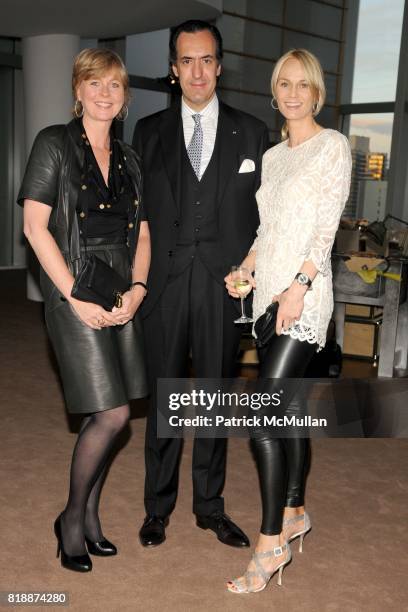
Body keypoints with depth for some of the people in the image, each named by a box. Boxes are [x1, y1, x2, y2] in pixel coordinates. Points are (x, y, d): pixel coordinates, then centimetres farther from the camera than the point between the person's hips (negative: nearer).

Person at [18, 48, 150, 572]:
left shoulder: (127, 158, 14)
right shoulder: (54, 144, -2)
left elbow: (142, 234, 14)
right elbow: (35, 226, -9)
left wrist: (136, 289, -3)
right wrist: (77, 298, -14)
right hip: (75, 292, -5)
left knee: (103, 414, 8)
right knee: (112, 414, -9)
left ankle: (89, 516, 26)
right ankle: (72, 518, 14)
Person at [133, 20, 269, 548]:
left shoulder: (251, 132, 6)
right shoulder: (149, 131, 7)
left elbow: (260, 213, 7)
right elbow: (137, 212, 5)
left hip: (223, 284, 0)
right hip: (164, 282, 0)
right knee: (163, 398, 8)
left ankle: (209, 505, 27)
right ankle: (158, 506, 24)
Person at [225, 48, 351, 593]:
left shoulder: (333, 145, -2)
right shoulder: (272, 156, 18)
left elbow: (327, 226, -11)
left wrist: (299, 287, -20)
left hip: (304, 294, -7)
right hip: (269, 292, 7)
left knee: (262, 419, -12)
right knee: (288, 409, 13)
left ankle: (272, 542, -1)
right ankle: (295, 513, 27)